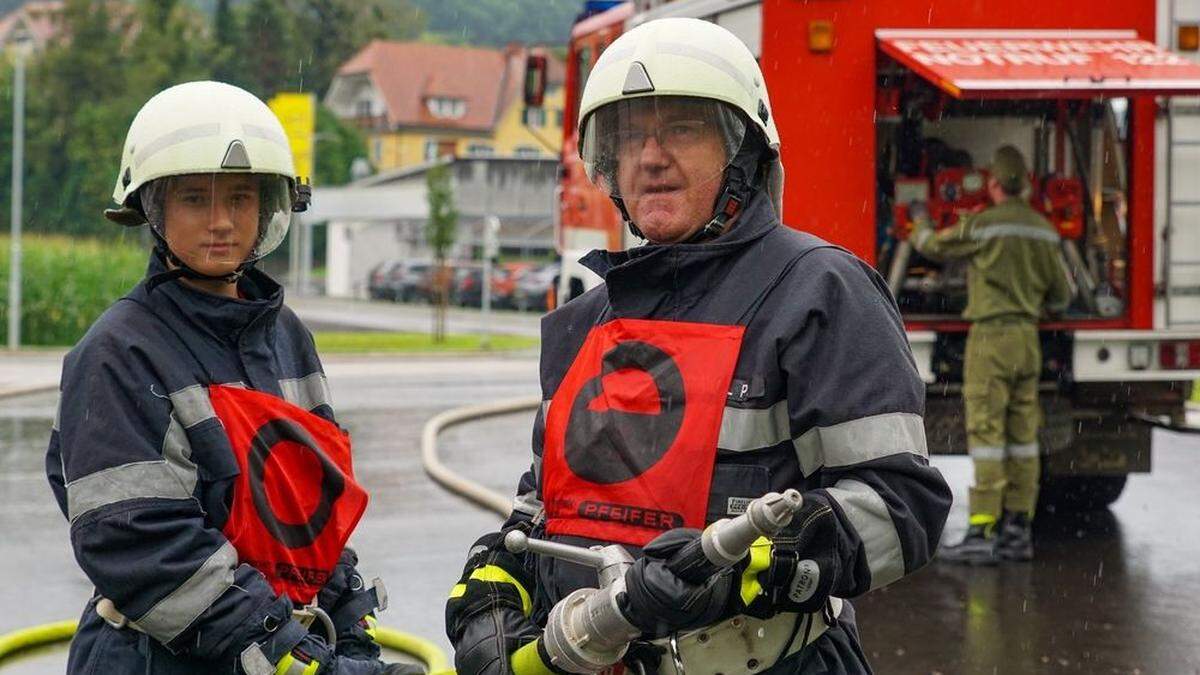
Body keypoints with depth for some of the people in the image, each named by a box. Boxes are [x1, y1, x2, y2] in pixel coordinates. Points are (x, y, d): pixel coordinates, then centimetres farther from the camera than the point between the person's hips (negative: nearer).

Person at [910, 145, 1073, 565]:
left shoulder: (983, 226, -11)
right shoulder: (1044, 231, 7)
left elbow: (931, 246, 3)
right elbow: (1060, 295, 13)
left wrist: (921, 221, 26)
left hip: (990, 337, -6)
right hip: (1028, 340, 7)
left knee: (986, 433, -8)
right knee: (1023, 433, 9)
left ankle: (982, 534, -10)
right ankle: (1018, 531, 12)